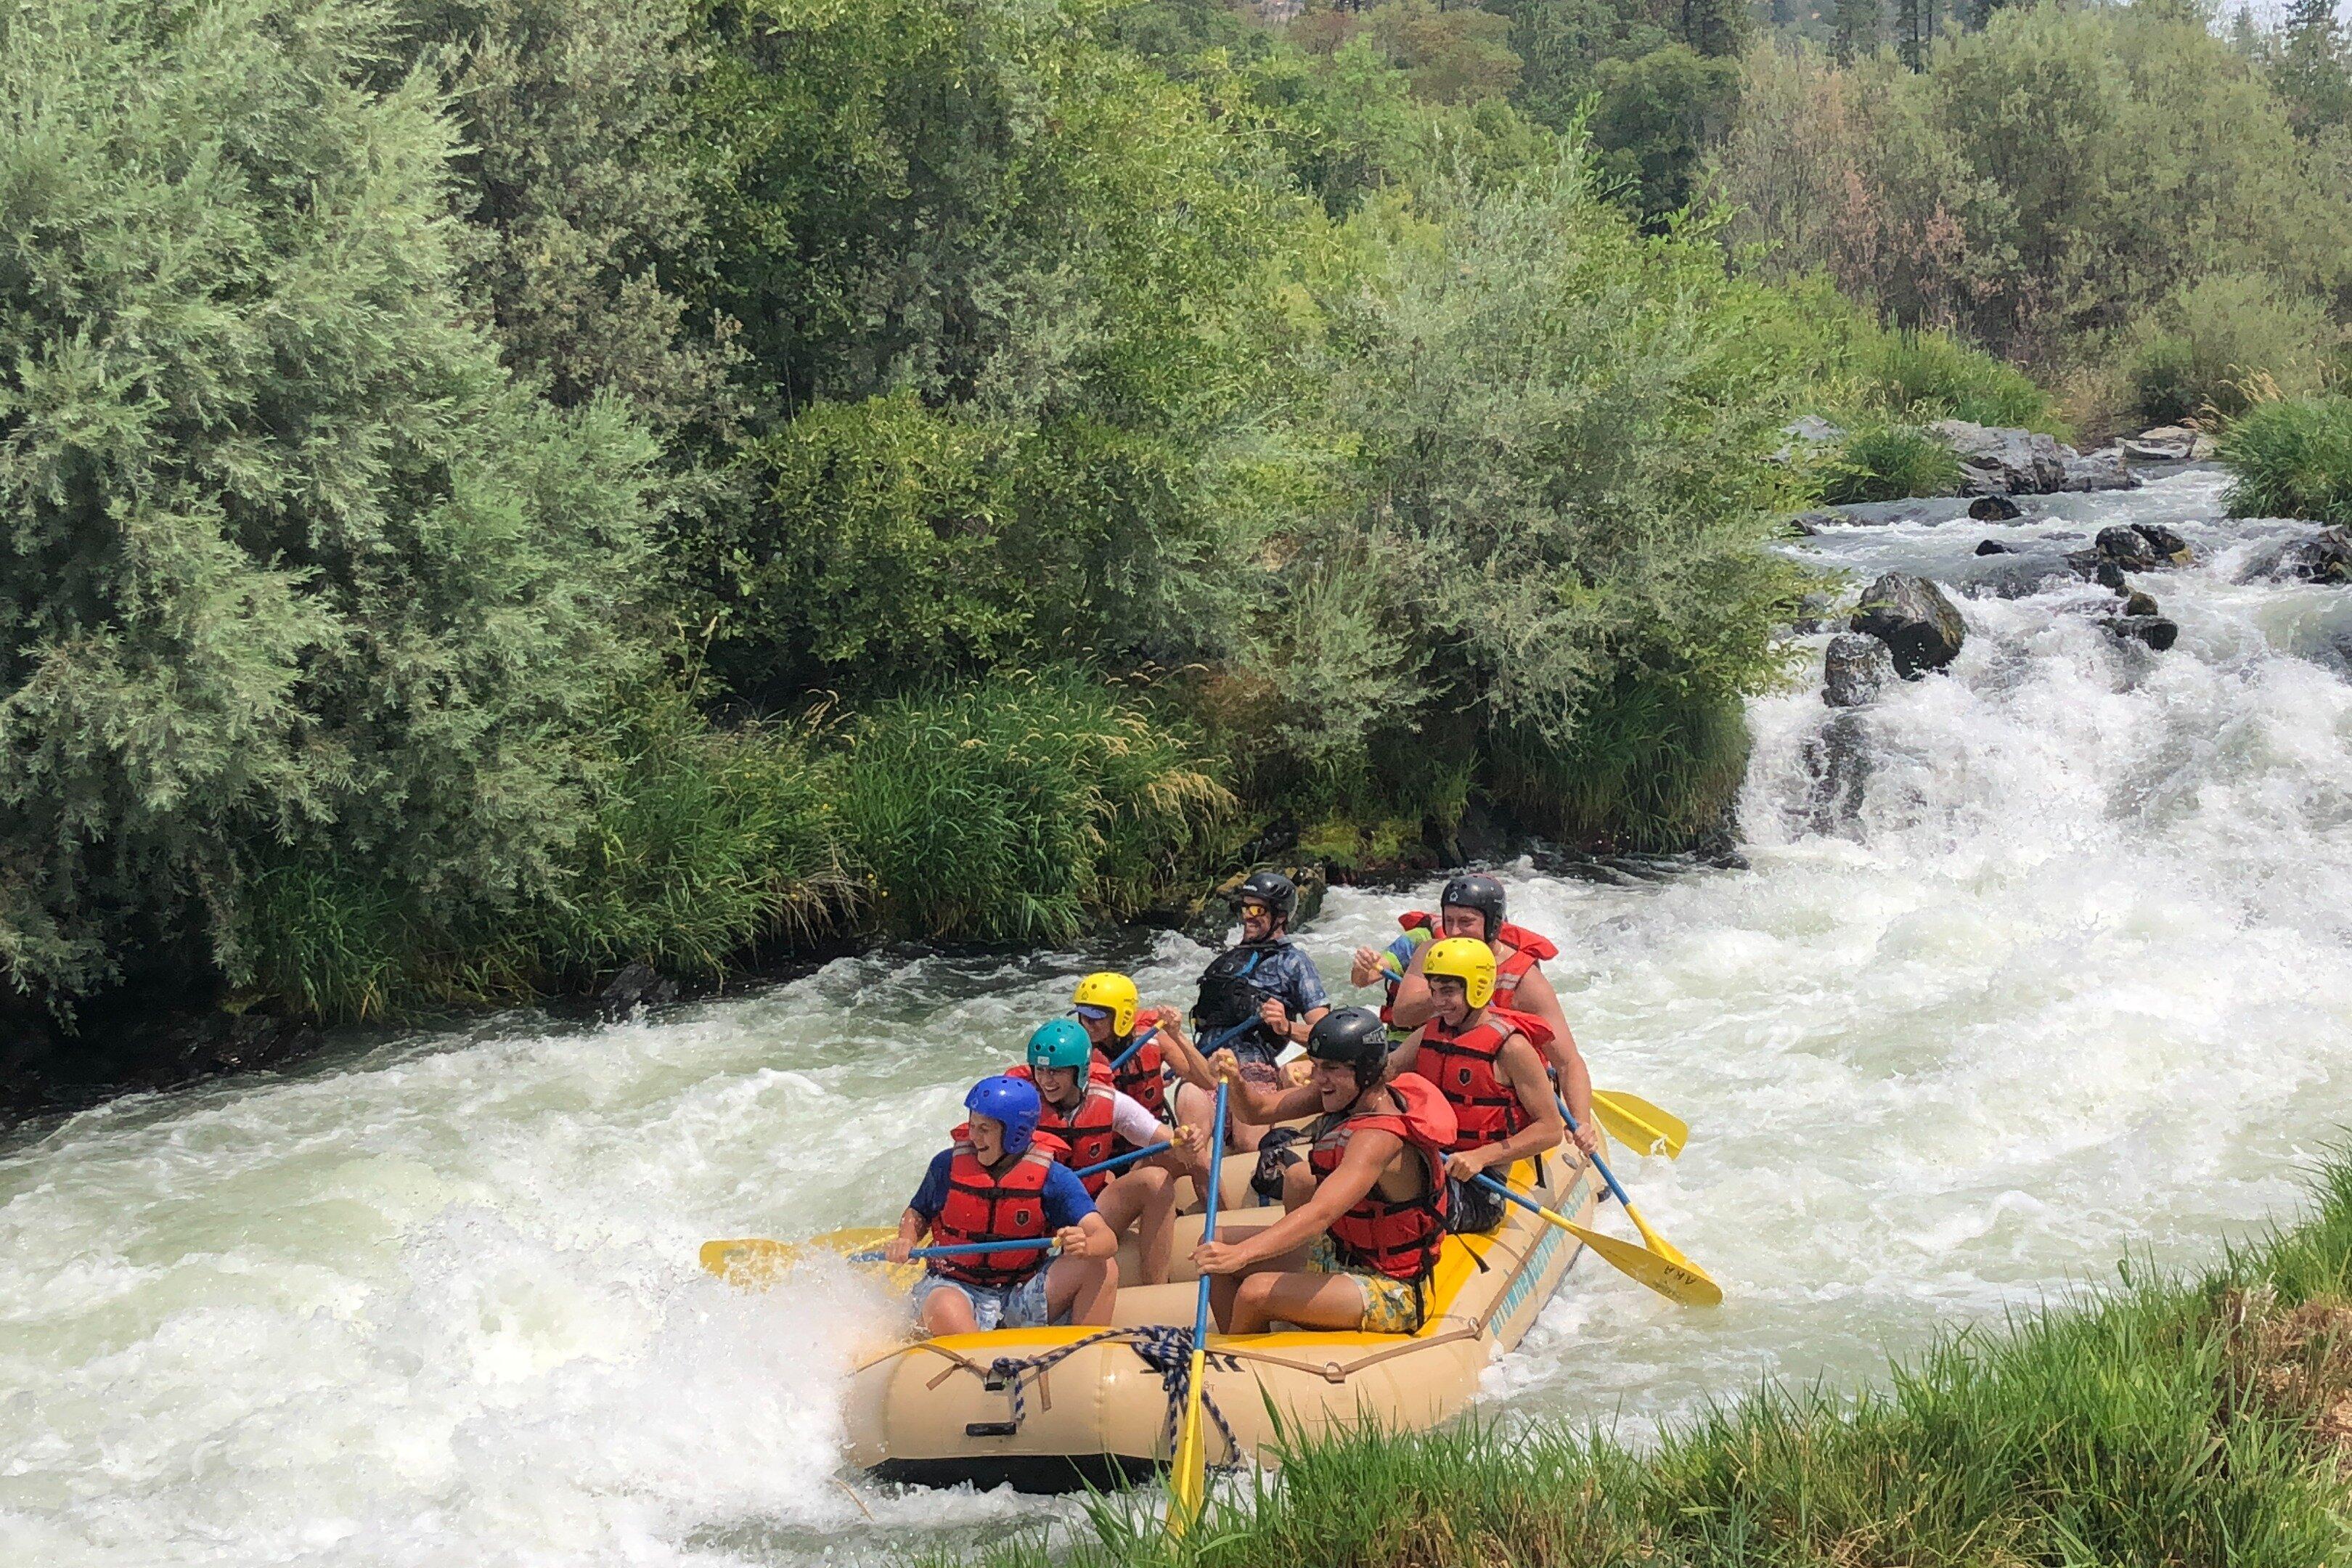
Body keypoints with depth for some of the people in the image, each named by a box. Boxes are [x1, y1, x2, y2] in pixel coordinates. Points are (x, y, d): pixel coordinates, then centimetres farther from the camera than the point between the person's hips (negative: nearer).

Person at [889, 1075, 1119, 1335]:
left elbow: (1108, 1240, -17)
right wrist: (906, 1240, -6)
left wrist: (1085, 1246, -41)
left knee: (1102, 1267, -20)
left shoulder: (1052, 1177, -7)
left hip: (1022, 1299, 1)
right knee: (944, 1312, -39)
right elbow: (918, 1213, 17)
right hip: (953, 1287, -1)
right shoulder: (948, 1165, -1)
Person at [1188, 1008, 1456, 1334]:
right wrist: (1235, 1082, -20)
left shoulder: (1382, 1137, -29)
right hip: (1337, 1253, 10)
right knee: (1215, 1243, 9)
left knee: (1256, 1293, -29)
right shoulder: (1350, 1095, -2)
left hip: (1386, 1292, -10)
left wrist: (1242, 1253, -52)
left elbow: (1321, 1214, -42)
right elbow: (1261, 1109, 3)